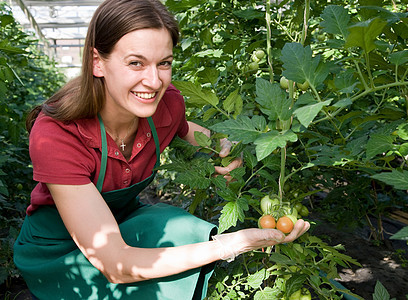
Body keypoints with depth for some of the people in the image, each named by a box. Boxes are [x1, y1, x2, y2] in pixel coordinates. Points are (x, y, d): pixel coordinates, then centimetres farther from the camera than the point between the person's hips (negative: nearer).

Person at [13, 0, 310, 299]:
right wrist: (232, 245, -39)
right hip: (57, 252, -4)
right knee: (176, 230, -28)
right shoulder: (55, 135, -32)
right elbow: (115, 265, -34)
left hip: (125, 223, 5)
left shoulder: (169, 104, -18)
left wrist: (222, 145, -12)